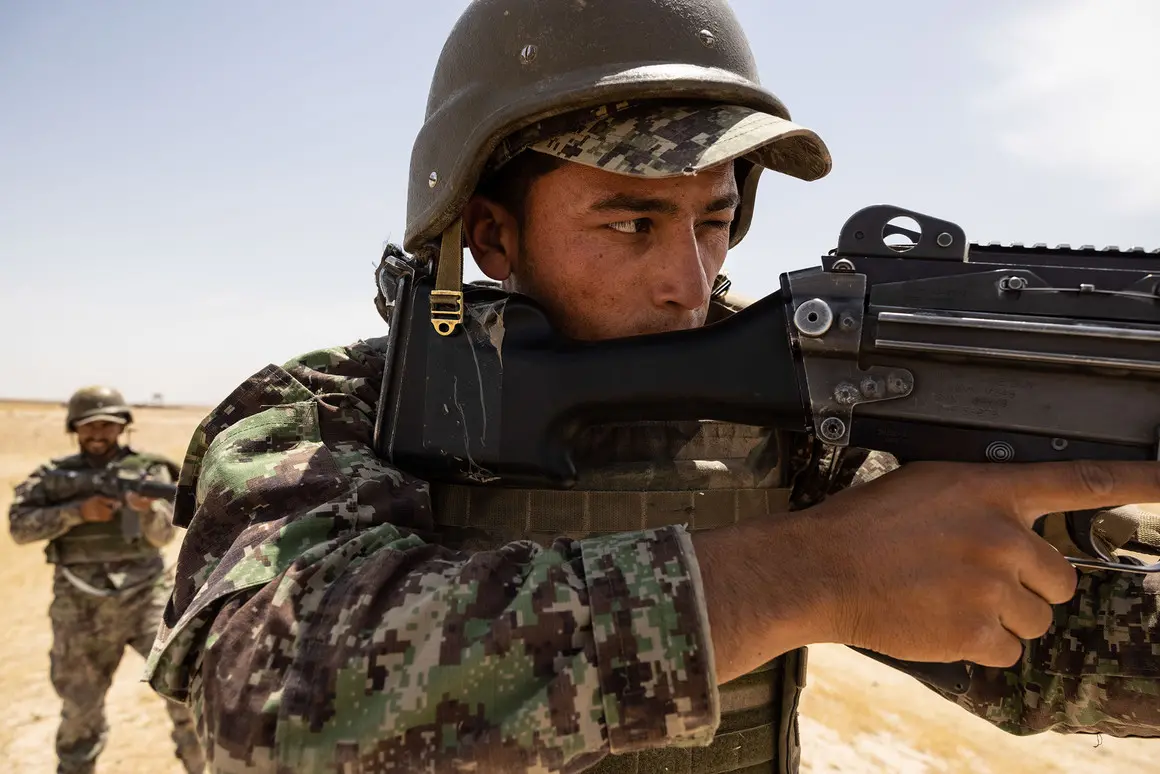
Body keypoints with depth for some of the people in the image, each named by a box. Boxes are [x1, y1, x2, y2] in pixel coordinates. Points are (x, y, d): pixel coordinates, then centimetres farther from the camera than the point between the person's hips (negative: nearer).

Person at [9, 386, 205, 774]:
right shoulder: (55, 475, 6)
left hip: (143, 594, -2)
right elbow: (19, 525, -6)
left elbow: (163, 534, -9)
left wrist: (146, 507, -30)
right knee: (79, 705, 14)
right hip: (81, 607, 2)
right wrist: (78, 511, -18)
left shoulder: (148, 469, 0)